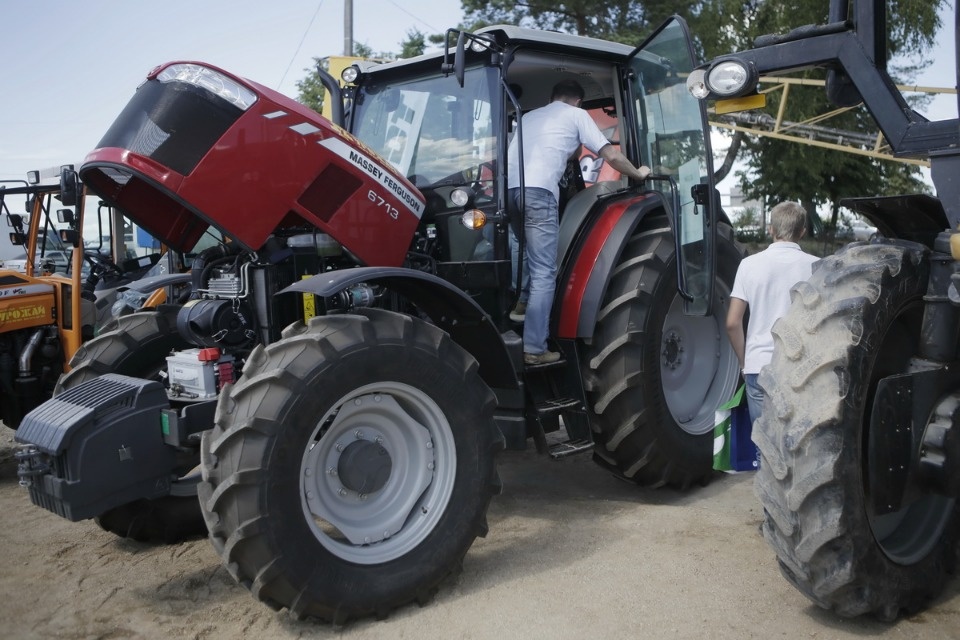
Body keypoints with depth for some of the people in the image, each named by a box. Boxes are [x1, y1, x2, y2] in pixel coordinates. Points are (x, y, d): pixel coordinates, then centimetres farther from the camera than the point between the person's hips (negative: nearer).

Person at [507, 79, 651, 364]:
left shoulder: (530, 115, 33)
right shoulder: (577, 115, 18)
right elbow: (611, 156, 12)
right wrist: (638, 173, 29)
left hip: (506, 187, 6)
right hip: (537, 190, -6)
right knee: (543, 272, -4)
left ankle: (521, 301, 20)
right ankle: (534, 349, -7)